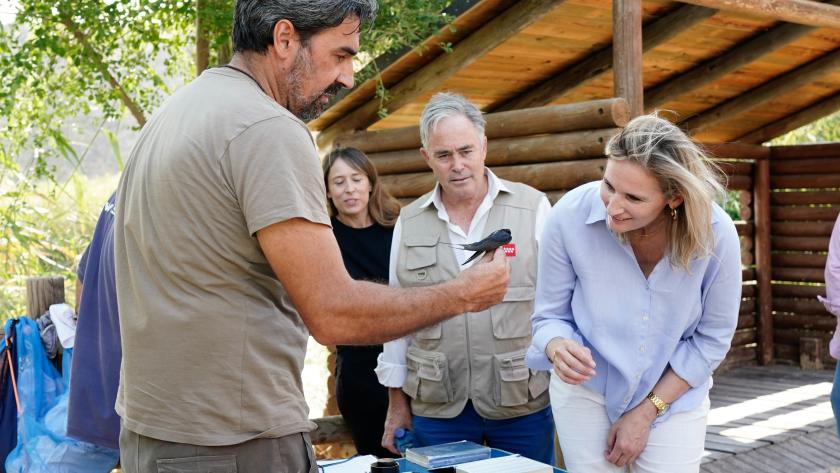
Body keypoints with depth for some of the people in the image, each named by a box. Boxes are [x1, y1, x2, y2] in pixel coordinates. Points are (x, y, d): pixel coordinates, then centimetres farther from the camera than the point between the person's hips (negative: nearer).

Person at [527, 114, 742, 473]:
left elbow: (712, 338, -10)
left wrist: (645, 413, -11)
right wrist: (559, 348, -33)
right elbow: (550, 316, -10)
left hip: (674, 396, 0)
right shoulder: (569, 217, -24)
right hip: (586, 390, 0)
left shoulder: (716, 234, -23)